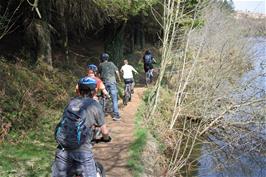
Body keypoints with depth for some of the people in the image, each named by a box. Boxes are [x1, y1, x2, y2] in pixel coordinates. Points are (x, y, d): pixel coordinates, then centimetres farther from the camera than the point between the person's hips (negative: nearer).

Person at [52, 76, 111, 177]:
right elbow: (104, 131, 9)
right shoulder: (94, 105, 1)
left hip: (63, 149, 5)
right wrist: (106, 138, 31)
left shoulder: (72, 102, 13)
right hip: (81, 151, -5)